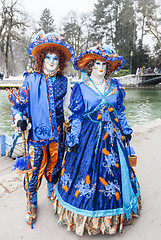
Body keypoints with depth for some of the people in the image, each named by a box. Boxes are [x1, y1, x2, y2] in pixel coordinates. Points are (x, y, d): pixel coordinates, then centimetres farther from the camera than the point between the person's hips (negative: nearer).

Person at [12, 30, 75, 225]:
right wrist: (20, 118, -16)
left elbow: (67, 105, 14)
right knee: (34, 168, 4)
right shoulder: (31, 79, -1)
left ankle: (53, 193, 44)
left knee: (55, 165, 16)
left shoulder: (63, 81, 5)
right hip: (36, 131, -2)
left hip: (57, 133, 3)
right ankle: (32, 204, 29)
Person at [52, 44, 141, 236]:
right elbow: (76, 116, -4)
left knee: (114, 169, 13)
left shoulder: (115, 86, 6)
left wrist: (125, 130, 15)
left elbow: (120, 111, 14)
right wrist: (73, 139, -7)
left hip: (112, 134, 4)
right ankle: (86, 212, 30)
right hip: (89, 135, -3)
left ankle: (115, 212, 38)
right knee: (87, 169, 4)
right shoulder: (81, 88, -5)